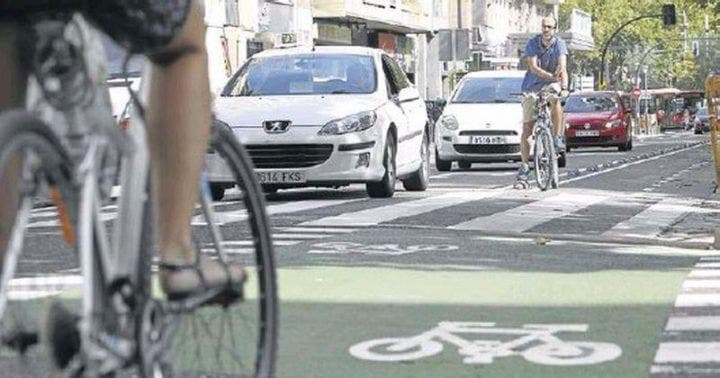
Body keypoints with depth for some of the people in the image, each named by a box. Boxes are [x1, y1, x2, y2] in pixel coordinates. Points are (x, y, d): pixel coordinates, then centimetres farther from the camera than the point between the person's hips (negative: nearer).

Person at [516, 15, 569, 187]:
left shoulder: (559, 44, -10)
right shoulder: (532, 43, -8)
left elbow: (562, 67, -24)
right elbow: (533, 68, -18)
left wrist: (564, 87, -40)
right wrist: (551, 75, -32)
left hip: (551, 83, -1)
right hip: (532, 85, 1)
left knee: (554, 98, -38)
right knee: (527, 129, -3)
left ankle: (558, 136, -24)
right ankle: (524, 165, 6)